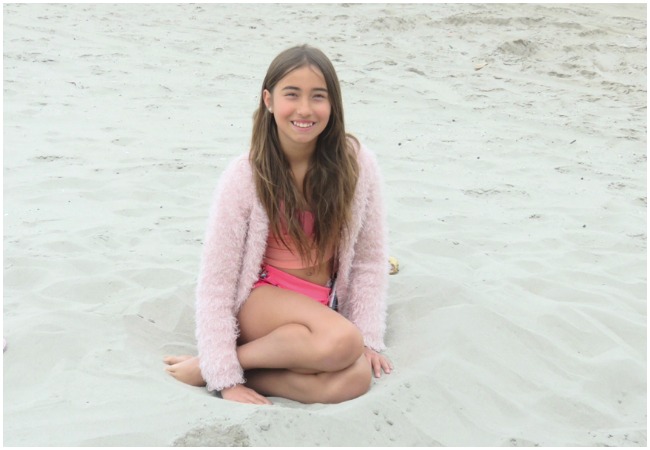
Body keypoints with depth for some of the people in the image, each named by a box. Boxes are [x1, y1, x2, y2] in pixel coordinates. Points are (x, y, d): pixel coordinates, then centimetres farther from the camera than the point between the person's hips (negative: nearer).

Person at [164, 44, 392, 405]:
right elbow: (215, 284, -14)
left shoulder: (356, 165, -9)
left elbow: (370, 260, 0)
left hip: (323, 307, 3)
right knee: (341, 342, -34)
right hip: (261, 300, -3)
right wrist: (225, 378, -17)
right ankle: (209, 366, -16)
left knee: (356, 378, -29)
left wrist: (369, 338, -8)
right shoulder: (244, 177, -15)